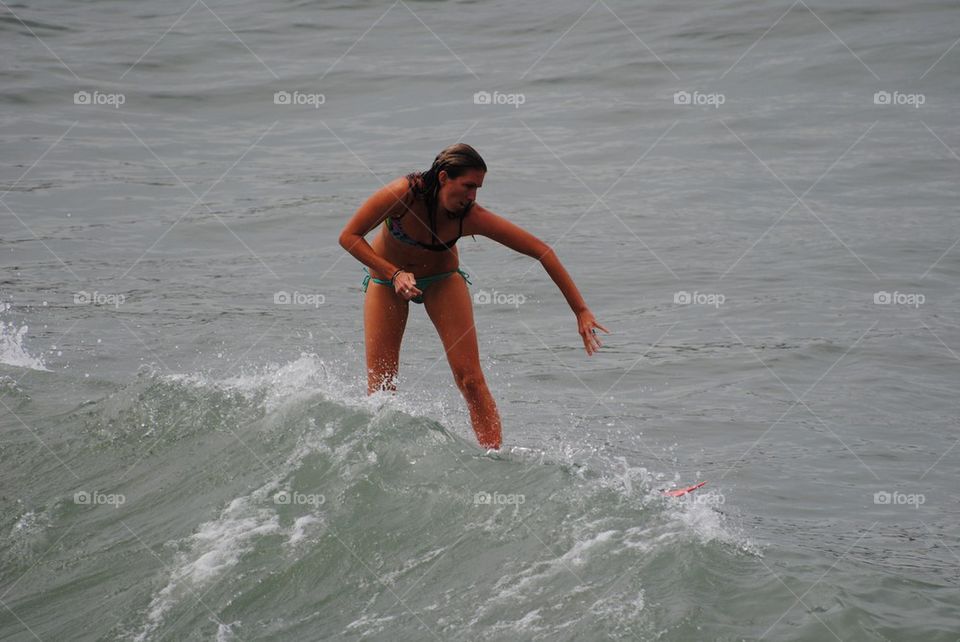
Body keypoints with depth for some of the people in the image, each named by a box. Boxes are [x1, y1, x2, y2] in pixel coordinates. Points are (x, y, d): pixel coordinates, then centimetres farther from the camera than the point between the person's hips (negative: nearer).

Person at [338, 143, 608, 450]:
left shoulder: (472, 217, -29)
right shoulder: (403, 193, -33)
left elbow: (542, 251, -26)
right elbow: (349, 236, -22)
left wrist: (581, 311, -28)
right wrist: (395, 272, -34)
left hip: (442, 279, 1)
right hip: (387, 277, 0)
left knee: (471, 380, -13)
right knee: (380, 386, -6)